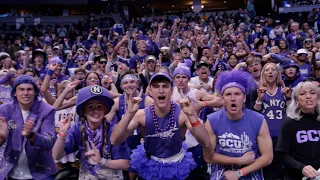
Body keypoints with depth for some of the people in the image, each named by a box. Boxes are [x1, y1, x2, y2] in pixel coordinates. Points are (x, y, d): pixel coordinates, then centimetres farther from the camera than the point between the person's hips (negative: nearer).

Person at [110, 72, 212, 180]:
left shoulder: (182, 113, -21)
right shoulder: (142, 115, -18)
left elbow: (206, 144, -30)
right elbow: (114, 141, -26)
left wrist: (192, 115, -44)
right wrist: (129, 113, -39)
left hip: (177, 165, 0)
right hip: (150, 164, 0)